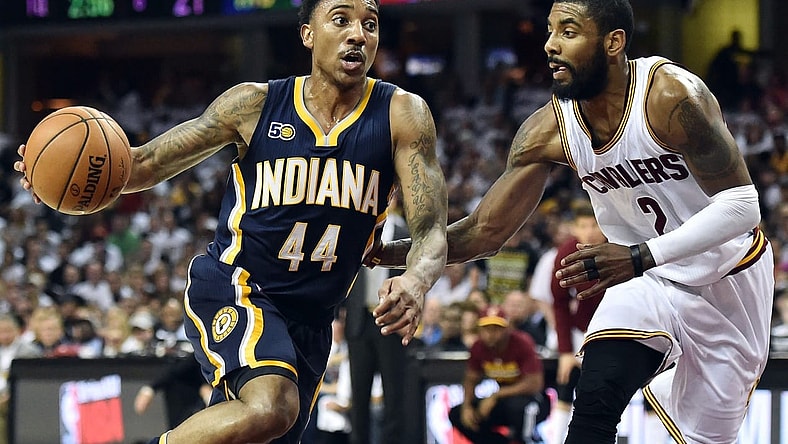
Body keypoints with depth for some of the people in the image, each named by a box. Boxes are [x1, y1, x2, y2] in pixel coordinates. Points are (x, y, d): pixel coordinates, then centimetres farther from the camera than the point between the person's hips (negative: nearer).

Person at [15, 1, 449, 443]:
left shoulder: (401, 115, -4)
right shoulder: (255, 104, -5)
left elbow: (431, 229, -11)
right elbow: (149, 162, 2)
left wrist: (415, 283, -35)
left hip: (310, 320, 4)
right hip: (234, 288, -4)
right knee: (270, 407, -33)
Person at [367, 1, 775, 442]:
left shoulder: (672, 96, -29)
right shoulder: (550, 129, -14)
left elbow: (741, 205, -29)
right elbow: (487, 230, -7)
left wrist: (640, 256, -38)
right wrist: (394, 252, -22)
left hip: (726, 280, -3)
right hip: (646, 278, 3)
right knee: (594, 403, -20)